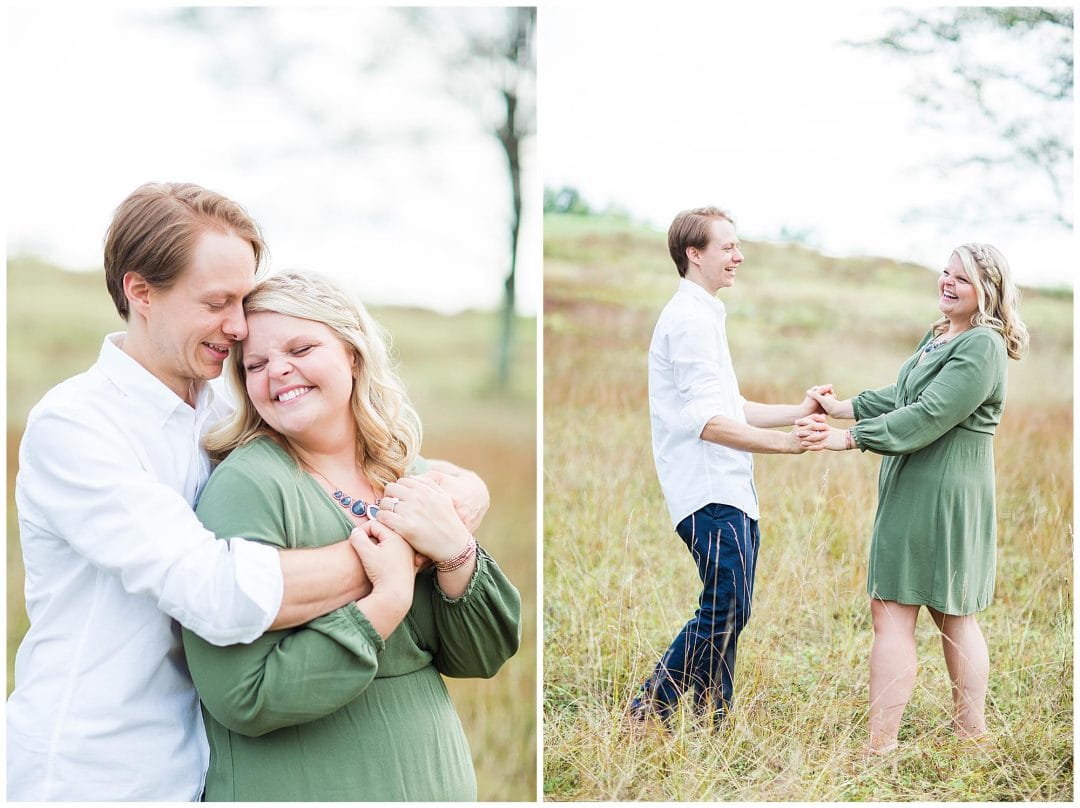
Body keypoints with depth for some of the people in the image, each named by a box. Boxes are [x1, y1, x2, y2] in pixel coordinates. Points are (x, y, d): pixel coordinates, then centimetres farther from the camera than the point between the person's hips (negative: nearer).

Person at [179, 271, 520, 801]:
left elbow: (482, 659, -1)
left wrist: (456, 555, -17)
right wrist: (387, 601, -24)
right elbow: (241, 698, -25)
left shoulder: (407, 481, 0)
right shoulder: (247, 485, -18)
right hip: (302, 790, -5)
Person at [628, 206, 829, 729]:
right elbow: (710, 423, -23)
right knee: (724, 613, -9)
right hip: (709, 493, -10)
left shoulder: (704, 316, 19)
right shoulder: (690, 320, -14)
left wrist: (798, 411, 14)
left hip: (732, 490, 10)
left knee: (730, 614, 12)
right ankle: (646, 715, -1)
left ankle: (711, 723, 20)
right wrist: (786, 443, -31)